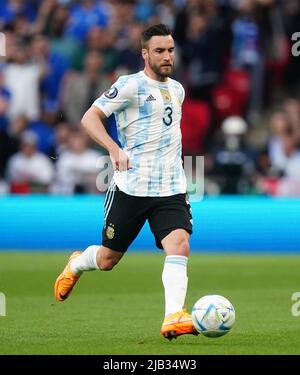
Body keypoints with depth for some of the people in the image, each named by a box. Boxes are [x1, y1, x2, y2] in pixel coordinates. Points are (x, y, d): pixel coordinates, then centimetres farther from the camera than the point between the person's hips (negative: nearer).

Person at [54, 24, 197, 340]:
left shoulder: (177, 89, 15)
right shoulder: (131, 85, -7)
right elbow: (89, 118, -12)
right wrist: (114, 149, -26)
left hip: (171, 189, 4)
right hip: (130, 189, -4)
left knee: (179, 246, -20)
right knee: (108, 259, 8)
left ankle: (173, 319, -27)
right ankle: (75, 265, 42)